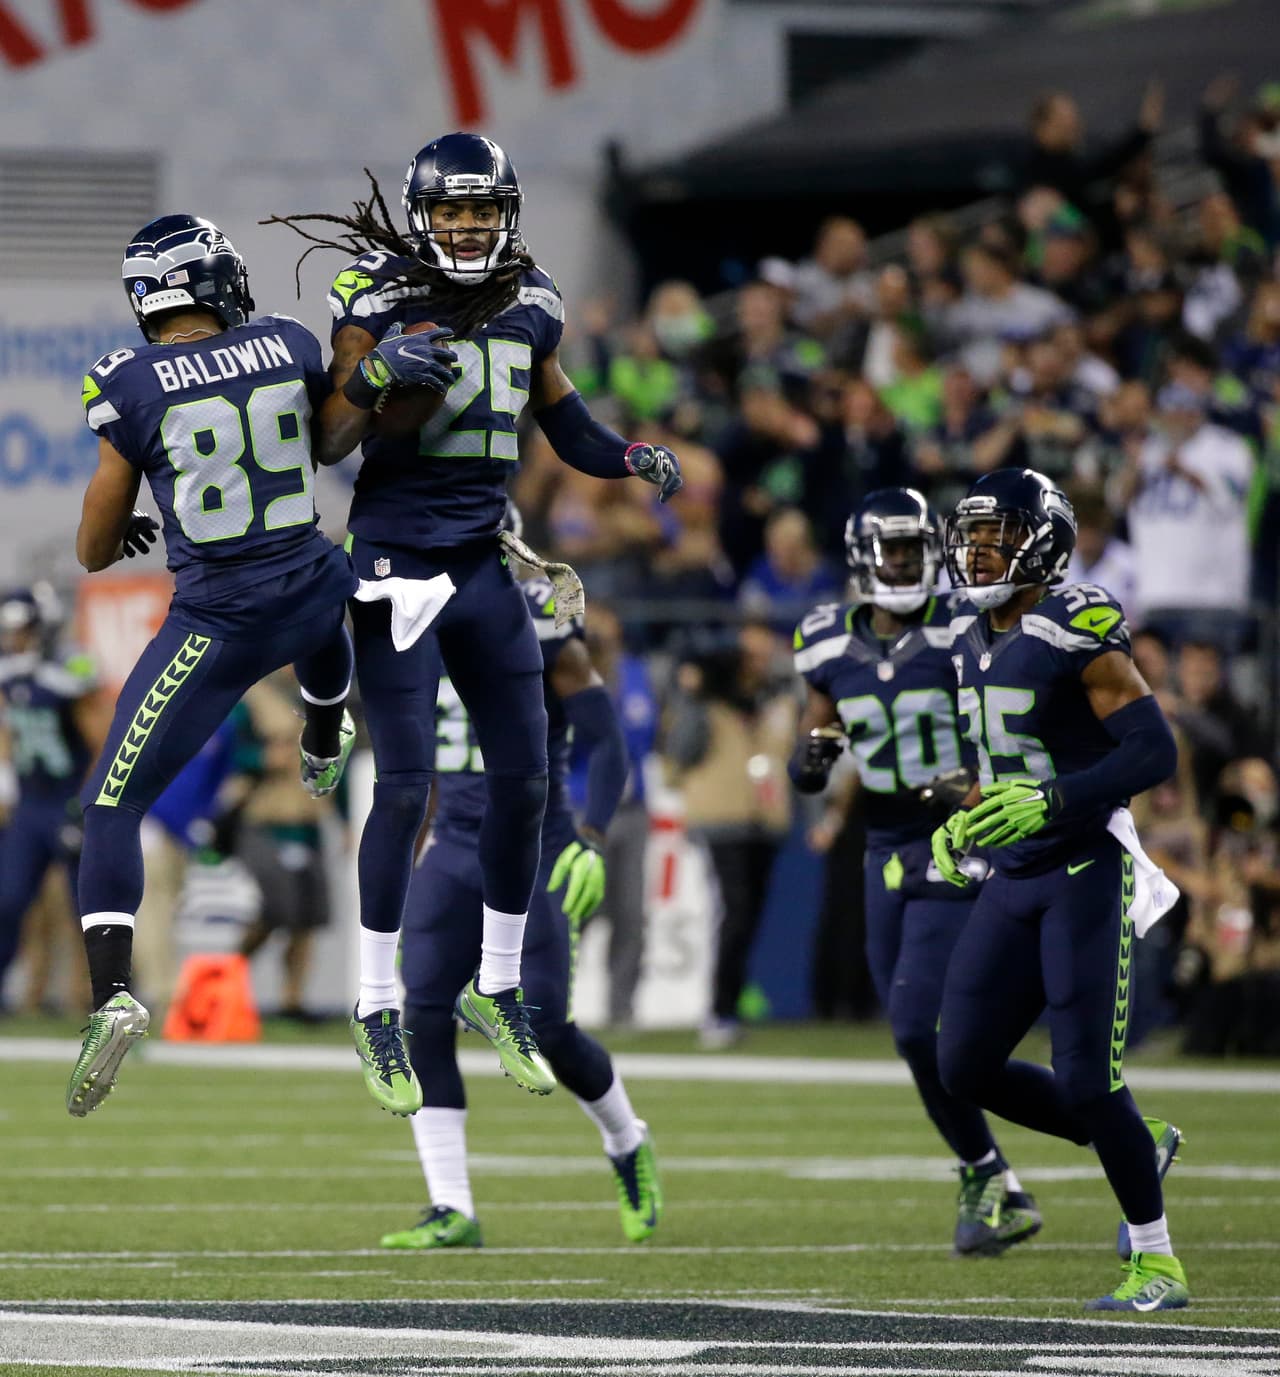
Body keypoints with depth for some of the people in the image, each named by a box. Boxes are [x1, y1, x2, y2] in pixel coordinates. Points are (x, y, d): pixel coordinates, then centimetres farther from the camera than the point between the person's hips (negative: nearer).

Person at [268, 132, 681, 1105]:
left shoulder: (530, 309, 7)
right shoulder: (378, 301, -8)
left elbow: (571, 432, 16)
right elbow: (330, 442, -8)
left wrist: (638, 457, -4)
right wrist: (373, 380, -27)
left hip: (485, 566, 5)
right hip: (397, 561, -5)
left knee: (523, 779, 5)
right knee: (406, 786, -8)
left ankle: (498, 989, 20)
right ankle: (377, 1008, 4)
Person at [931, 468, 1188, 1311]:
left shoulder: (1078, 634, -15)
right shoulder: (975, 642, 11)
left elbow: (1154, 750, -19)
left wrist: (1047, 804, -27)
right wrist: (963, 827, 8)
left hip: (1087, 870, -8)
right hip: (1014, 879, 8)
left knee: (1086, 1079, -10)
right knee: (966, 1068, 5)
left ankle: (1156, 1260, 6)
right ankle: (1142, 1147, 23)